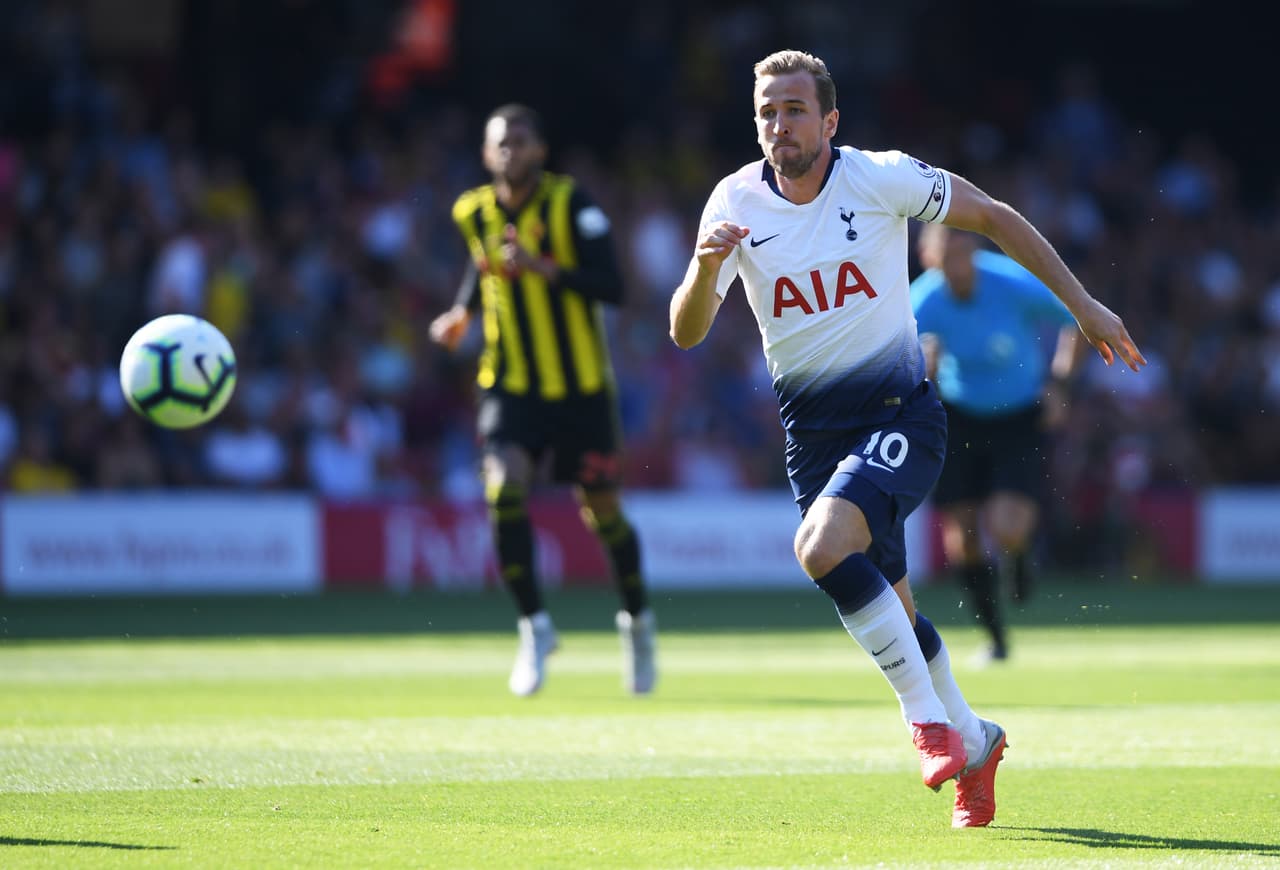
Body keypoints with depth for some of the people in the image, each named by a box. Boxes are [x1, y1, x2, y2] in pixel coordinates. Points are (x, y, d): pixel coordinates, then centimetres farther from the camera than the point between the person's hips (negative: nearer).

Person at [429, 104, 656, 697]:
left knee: (601, 510, 7)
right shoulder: (474, 213, 1)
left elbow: (612, 287, -20)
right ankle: (534, 627, -8)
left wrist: (543, 267, -31)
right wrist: (462, 312, 5)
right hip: (510, 385, 2)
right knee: (504, 487, -22)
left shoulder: (570, 204, -12)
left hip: (581, 387, -2)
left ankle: (637, 620, 34)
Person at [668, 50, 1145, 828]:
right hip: (813, 432, 4)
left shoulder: (882, 179, -12)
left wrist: (1082, 304, 4)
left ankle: (929, 715, -16)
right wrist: (708, 267, -30)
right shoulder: (736, 202, -5)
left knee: (824, 545, -29)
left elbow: (992, 217, 2)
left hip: (900, 413, -4)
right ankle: (973, 744, 34)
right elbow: (687, 333, -9)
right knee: (891, 610, 10)